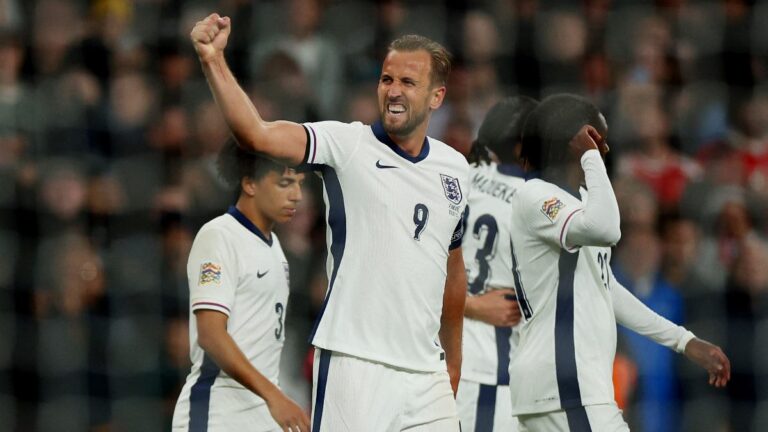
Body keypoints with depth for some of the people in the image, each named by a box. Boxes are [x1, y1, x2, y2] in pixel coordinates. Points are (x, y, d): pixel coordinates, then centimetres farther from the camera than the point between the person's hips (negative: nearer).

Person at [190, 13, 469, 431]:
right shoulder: (347, 145, -4)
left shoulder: (454, 167, 12)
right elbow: (258, 134, -20)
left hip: (426, 375, 5)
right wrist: (213, 60, -33)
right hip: (355, 365, -5)